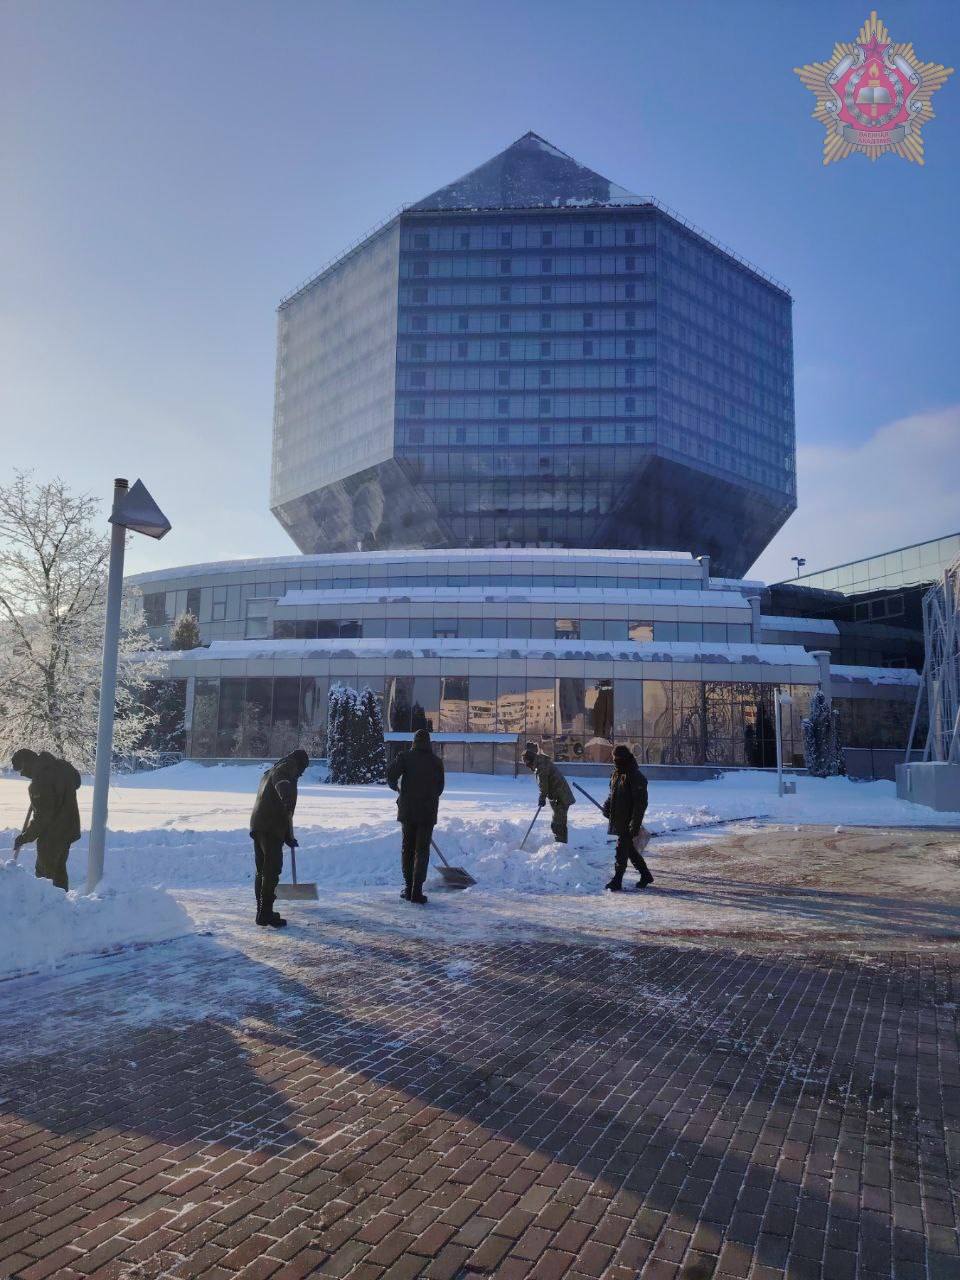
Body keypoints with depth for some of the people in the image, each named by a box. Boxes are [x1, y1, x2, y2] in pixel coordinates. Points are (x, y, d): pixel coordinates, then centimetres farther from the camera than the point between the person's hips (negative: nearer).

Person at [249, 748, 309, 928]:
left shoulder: (270, 772, 28)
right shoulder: (288, 768, -2)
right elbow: (281, 781, -28)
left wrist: (288, 837, 33)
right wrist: (287, 796, -50)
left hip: (257, 826, 9)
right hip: (272, 828, -9)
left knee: (261, 871, 16)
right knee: (272, 871, -5)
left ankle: (262, 912, 24)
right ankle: (266, 915, -4)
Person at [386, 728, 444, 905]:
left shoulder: (405, 757, -2)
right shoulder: (436, 762, 4)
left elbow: (391, 773, -16)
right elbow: (440, 788, 8)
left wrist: (396, 787, 4)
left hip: (407, 810, 0)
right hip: (428, 812, 0)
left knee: (407, 848, 14)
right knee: (422, 850, 3)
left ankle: (408, 887, 17)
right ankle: (417, 891, -4)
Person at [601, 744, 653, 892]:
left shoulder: (636, 777, -16)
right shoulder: (616, 774, 10)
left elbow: (640, 803, -19)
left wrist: (635, 825, -23)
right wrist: (607, 805, 5)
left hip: (628, 822, -9)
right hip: (618, 820, 9)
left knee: (622, 849, -6)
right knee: (630, 849, 16)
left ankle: (617, 881, 1)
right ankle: (646, 875, 29)